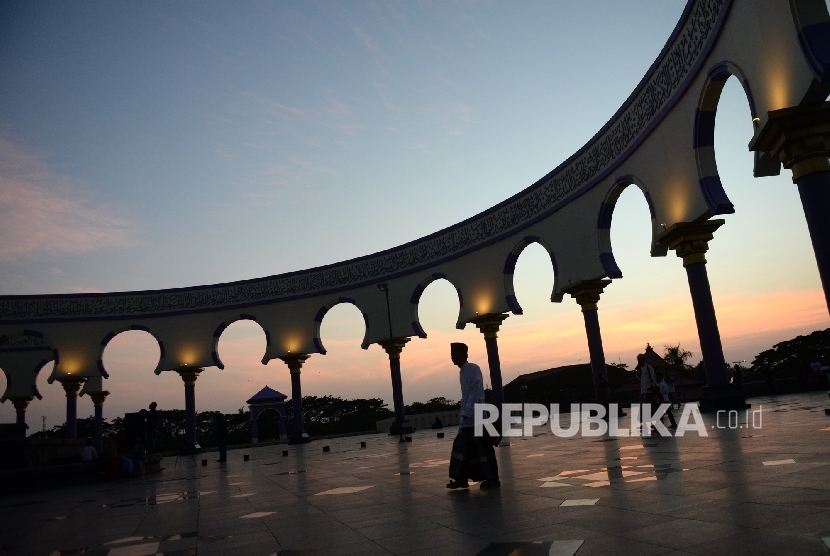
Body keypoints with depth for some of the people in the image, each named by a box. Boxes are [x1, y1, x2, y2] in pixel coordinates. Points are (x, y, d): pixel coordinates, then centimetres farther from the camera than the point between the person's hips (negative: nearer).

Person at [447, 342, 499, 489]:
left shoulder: (473, 369, -11)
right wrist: (464, 414, 14)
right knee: (462, 447, 8)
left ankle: (492, 478, 7)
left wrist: (467, 413, -21)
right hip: (467, 418, 9)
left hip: (476, 417, -9)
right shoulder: (462, 371, 14)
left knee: (482, 448, -2)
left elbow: (476, 393, -18)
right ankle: (461, 479, 13)